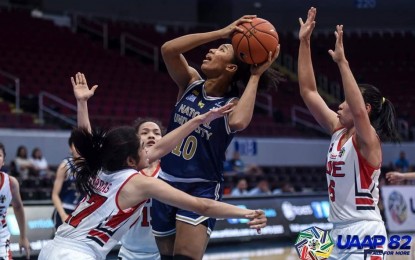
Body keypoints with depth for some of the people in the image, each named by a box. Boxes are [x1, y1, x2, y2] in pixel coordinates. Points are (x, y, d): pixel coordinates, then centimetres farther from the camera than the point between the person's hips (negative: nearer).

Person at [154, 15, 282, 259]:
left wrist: (255, 77, -24)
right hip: (166, 184, 5)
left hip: (202, 189, -5)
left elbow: (237, 122, -36)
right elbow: (168, 49, -17)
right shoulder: (191, 82, 2)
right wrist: (222, 32, -19)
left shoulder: (232, 104, -10)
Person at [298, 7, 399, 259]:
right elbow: (308, 91, 7)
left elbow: (359, 111, -34)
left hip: (365, 233, -8)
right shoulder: (338, 130, 9)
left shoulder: (368, 139, -11)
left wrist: (342, 62, -38)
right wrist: (304, 43, 2)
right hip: (340, 232, 8)